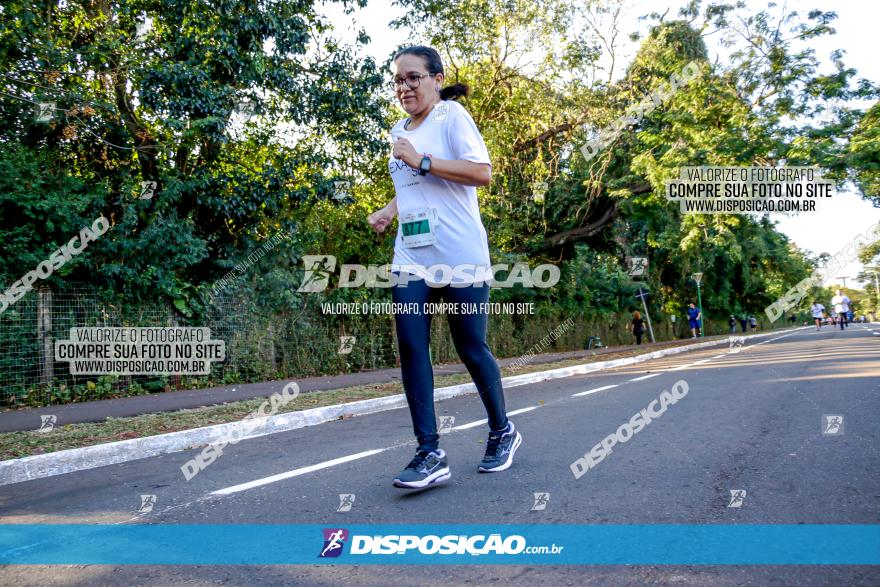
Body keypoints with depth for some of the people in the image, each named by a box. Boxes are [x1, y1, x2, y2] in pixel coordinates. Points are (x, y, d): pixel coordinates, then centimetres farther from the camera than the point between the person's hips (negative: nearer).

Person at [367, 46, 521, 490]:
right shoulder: (399, 130, 19)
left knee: (471, 348, 2)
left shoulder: (452, 115, -2)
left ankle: (502, 431, 25)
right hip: (411, 257, 6)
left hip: (459, 256, -6)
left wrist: (421, 160, -17)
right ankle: (429, 453, -2)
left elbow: (482, 173, -15)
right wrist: (388, 211, 12)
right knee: (410, 348, -7)